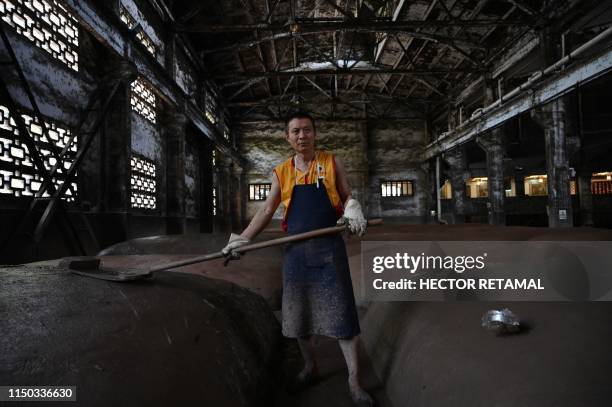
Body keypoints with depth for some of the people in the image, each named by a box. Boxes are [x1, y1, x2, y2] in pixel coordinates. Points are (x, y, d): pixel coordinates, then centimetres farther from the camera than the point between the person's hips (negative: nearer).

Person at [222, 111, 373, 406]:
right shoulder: (281, 173, 7)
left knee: (340, 311, 0)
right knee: (298, 312, 12)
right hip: (296, 251, 3)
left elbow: (347, 196, 7)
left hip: (329, 248, -2)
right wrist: (243, 238, 2)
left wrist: (353, 211, -15)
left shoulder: (332, 163, 3)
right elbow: (266, 211, 9)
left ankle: (354, 380, 13)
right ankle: (310, 366, 34)